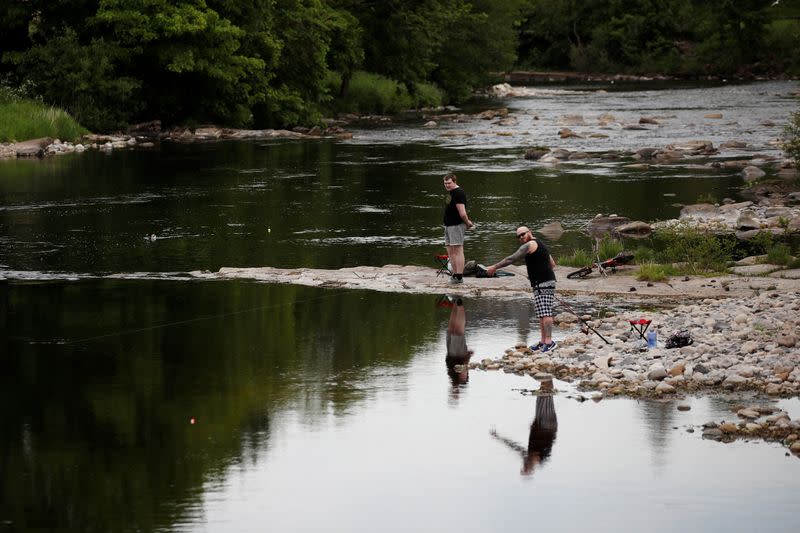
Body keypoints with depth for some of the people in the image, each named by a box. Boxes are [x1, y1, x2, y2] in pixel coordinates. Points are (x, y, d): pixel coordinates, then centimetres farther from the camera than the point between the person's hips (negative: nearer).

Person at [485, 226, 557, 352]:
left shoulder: (530, 245, -8)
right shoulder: (540, 245, 22)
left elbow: (512, 259, -11)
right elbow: (552, 264, 28)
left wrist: (495, 267, -5)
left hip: (543, 284, -10)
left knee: (545, 313, -16)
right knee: (542, 314, 12)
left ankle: (549, 341, -23)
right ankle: (543, 341, 13)